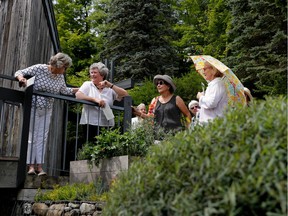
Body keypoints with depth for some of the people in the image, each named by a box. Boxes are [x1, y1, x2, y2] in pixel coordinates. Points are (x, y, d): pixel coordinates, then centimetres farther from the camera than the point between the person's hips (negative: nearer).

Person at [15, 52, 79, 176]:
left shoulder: (60, 77, 4)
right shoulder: (39, 68, -11)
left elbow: (65, 90, 19)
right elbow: (19, 72, -6)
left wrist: (78, 89, 12)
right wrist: (21, 78, -28)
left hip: (47, 110, 5)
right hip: (33, 108, -5)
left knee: (42, 137, 3)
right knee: (32, 136, -2)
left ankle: (39, 166, 6)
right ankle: (31, 165, 5)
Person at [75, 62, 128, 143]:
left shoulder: (110, 89, 10)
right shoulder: (87, 84, 10)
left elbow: (125, 95, 0)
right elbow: (78, 95, -8)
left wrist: (110, 85, -8)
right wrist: (95, 99, -20)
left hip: (107, 125, 1)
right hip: (91, 124, -1)